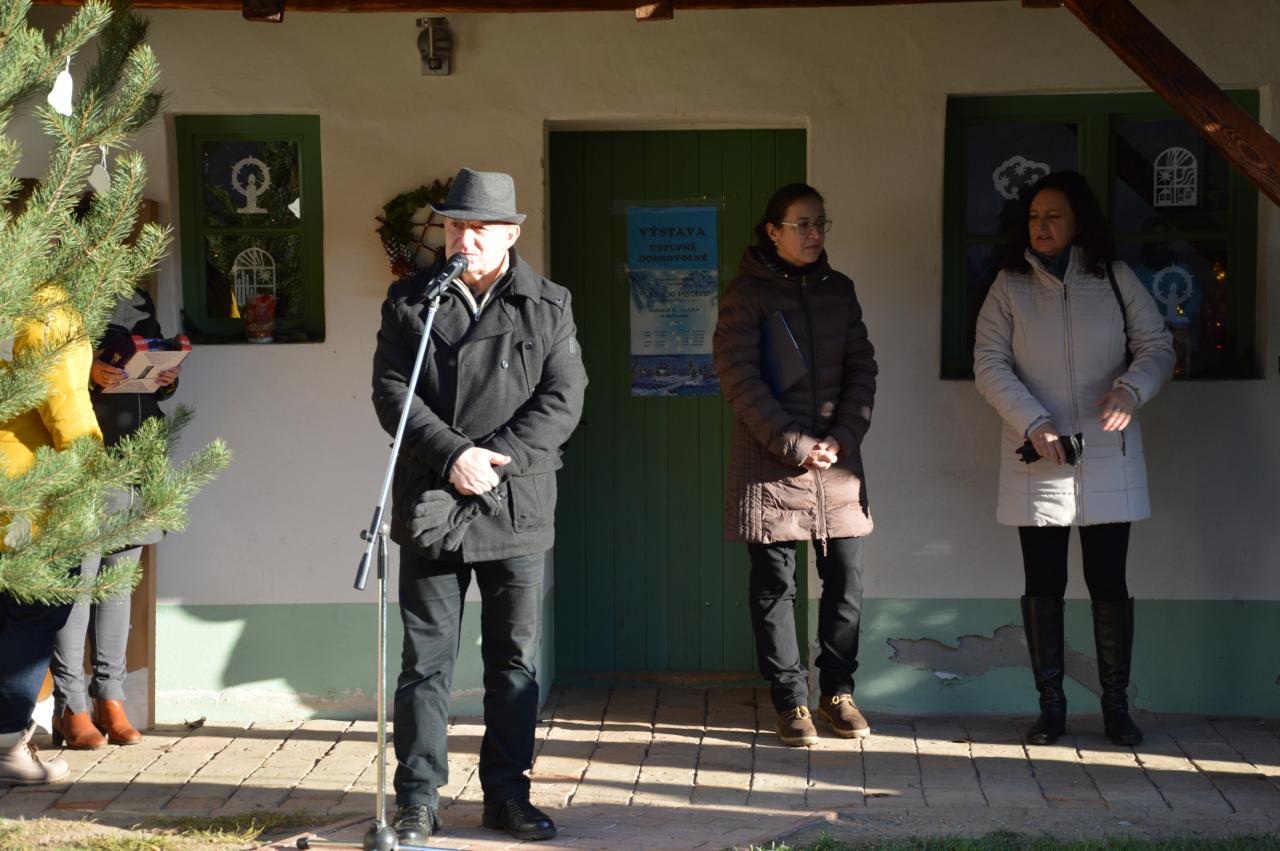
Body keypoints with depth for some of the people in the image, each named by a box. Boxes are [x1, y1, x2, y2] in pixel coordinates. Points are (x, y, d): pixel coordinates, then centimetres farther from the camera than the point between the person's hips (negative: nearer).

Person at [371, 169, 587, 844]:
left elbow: (562, 400, -3)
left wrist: (493, 459, -15)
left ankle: (507, 794, 17)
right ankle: (418, 800, 9)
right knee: (425, 660, 3)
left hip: (517, 507, 1)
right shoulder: (409, 302, 5)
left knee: (514, 661, 7)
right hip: (430, 505, 0)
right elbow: (392, 392, -3)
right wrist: (452, 456, -16)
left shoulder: (548, 307, 5)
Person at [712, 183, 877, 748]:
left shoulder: (839, 289, 12)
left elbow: (862, 368, 10)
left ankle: (838, 692, 17)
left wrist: (844, 437, -5)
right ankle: (791, 701, 10)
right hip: (770, 464, -4)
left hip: (838, 460, 4)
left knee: (846, 582, 3)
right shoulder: (747, 293, -3)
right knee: (775, 585, 0)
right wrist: (795, 445, -13)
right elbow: (740, 380, -9)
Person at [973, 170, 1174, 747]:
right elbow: (990, 364, -3)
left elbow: (1157, 348, 3)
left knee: (1108, 580, 1)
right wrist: (1034, 424, -16)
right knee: (1043, 584, 3)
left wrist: (1131, 390, -18)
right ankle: (1051, 706, 11)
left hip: (1107, 460, 0)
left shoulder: (1116, 280, 4)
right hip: (1037, 461, 0)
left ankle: (1116, 705, 10)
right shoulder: (1010, 287, 3)